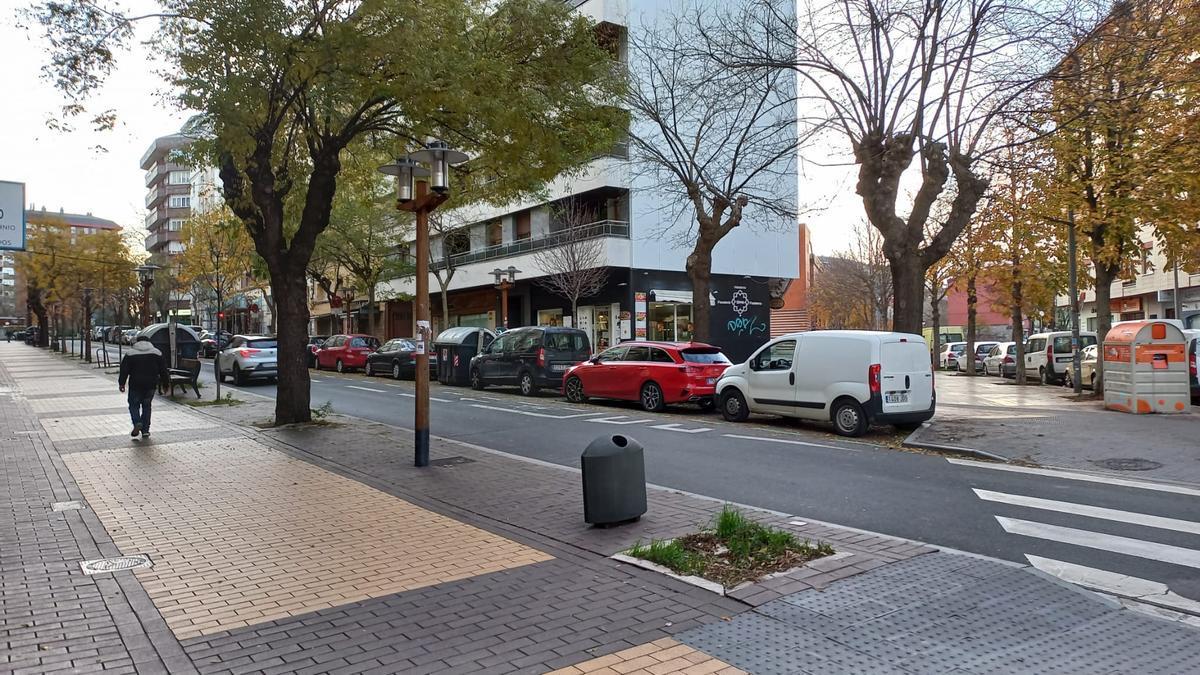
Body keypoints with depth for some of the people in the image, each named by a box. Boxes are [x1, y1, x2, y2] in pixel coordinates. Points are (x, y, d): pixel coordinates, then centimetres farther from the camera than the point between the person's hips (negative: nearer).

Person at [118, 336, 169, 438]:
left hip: (135, 385, -2)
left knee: (134, 405, 10)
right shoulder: (157, 353, 5)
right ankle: (145, 430, 8)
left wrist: (121, 384, 3)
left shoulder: (130, 353, 0)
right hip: (151, 385, 2)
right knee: (146, 405, 11)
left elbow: (124, 370, -2)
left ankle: (137, 422, -15)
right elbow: (163, 370, 7)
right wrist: (165, 383, 14)